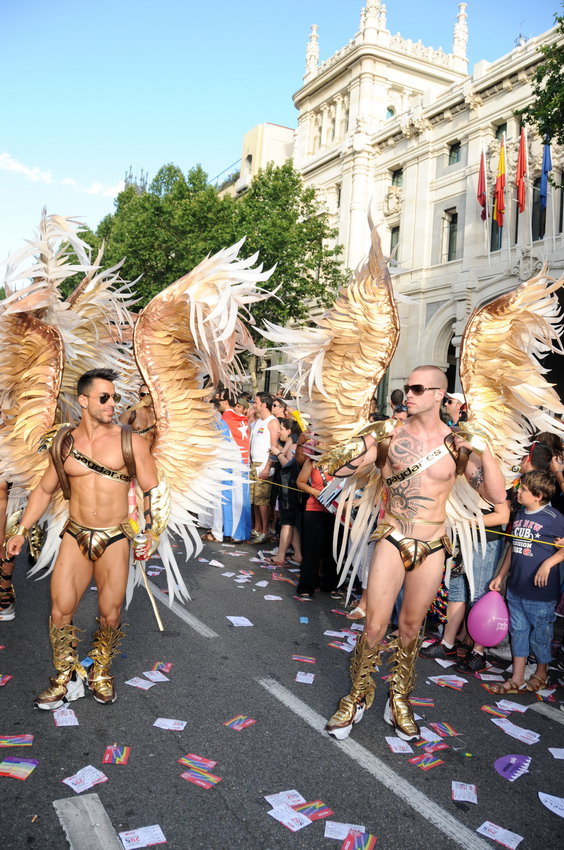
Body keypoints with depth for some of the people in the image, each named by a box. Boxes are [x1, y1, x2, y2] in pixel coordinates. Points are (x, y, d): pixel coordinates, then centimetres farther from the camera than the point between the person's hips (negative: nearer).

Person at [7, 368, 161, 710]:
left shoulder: (131, 442, -6)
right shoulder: (63, 442, 3)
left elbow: (153, 490, -1)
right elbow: (45, 490, 14)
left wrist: (152, 534, -7)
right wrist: (22, 531, 10)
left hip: (115, 540, -2)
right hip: (75, 537, 2)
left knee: (110, 614, 4)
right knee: (61, 610, 1)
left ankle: (101, 673, 30)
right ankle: (66, 679, 22)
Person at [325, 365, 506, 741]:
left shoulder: (458, 444, -4)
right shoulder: (390, 434, -6)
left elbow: (497, 496, -7)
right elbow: (339, 468, -8)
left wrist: (484, 448, -18)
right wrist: (369, 440, -22)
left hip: (432, 549, 1)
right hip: (392, 542, -1)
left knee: (411, 627, 15)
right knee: (374, 626, 0)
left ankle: (399, 700, 36)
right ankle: (358, 696, 25)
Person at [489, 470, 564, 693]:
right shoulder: (519, 515, 7)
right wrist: (500, 575, 16)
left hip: (541, 591, -6)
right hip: (515, 588, 7)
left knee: (539, 635, 10)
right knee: (518, 632, 14)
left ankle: (541, 674, 34)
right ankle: (517, 680, 25)